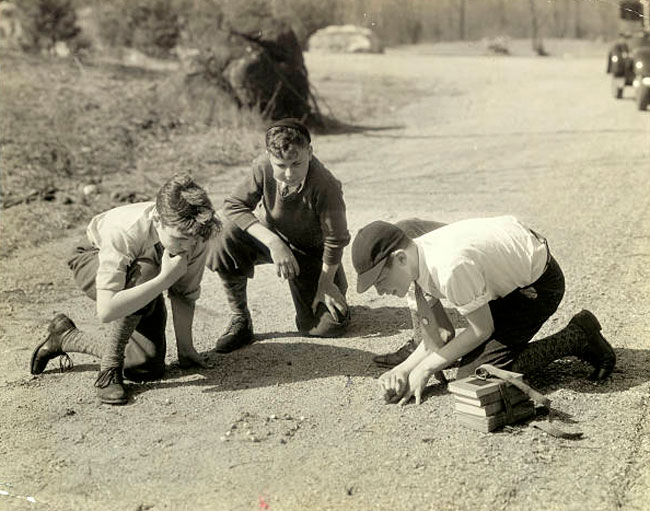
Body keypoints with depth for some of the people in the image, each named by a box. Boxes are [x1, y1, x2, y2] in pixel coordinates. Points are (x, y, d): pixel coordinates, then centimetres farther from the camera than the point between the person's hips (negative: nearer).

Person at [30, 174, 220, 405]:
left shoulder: (196, 235, -30)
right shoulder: (122, 232, -42)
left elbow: (184, 295, -15)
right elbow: (106, 311, -49)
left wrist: (186, 350, -13)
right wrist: (165, 278, -52)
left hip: (143, 282, 5)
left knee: (148, 366, -10)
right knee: (144, 270, -40)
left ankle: (66, 337, 13)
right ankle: (110, 368, -25)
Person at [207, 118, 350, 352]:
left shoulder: (326, 186, -34)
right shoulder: (263, 167, -26)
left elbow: (335, 240, -21)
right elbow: (234, 205, -21)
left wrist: (326, 284, -10)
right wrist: (273, 242, -33)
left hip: (311, 251, -2)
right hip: (271, 236, 2)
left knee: (327, 328, -8)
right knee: (225, 241, -31)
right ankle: (240, 320, -10)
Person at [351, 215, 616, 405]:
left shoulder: (450, 267, -36)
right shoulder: (416, 260, -6)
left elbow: (482, 329, -21)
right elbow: (437, 336, -1)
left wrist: (424, 368, -17)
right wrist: (403, 369, -16)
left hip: (538, 283, -9)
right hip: (515, 277, 9)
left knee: (472, 374, -12)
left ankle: (575, 339, -4)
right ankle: (576, 336, 18)